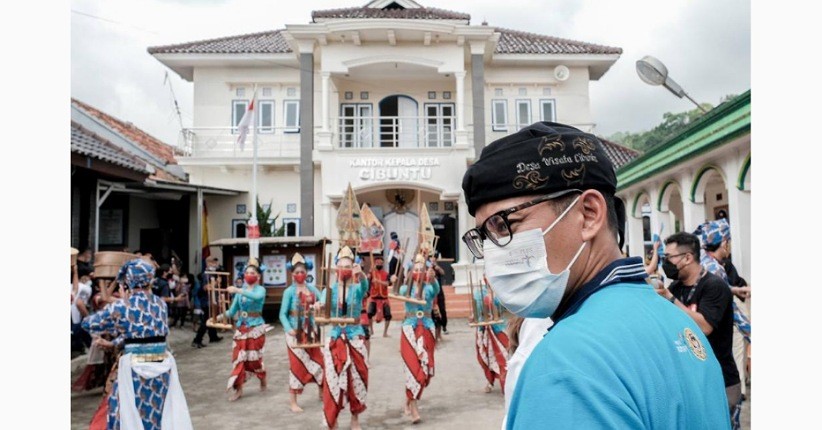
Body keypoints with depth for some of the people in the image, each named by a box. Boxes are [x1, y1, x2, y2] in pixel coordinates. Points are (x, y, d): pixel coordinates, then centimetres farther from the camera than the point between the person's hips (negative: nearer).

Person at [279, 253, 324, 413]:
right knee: (297, 365, 0)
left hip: (311, 331, 5)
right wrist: (288, 329, -23)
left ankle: (322, 392, 32)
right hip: (295, 332, -4)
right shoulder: (289, 291, -8)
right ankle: (293, 402, 11)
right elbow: (282, 314, -9)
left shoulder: (312, 289, 5)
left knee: (318, 361, 12)